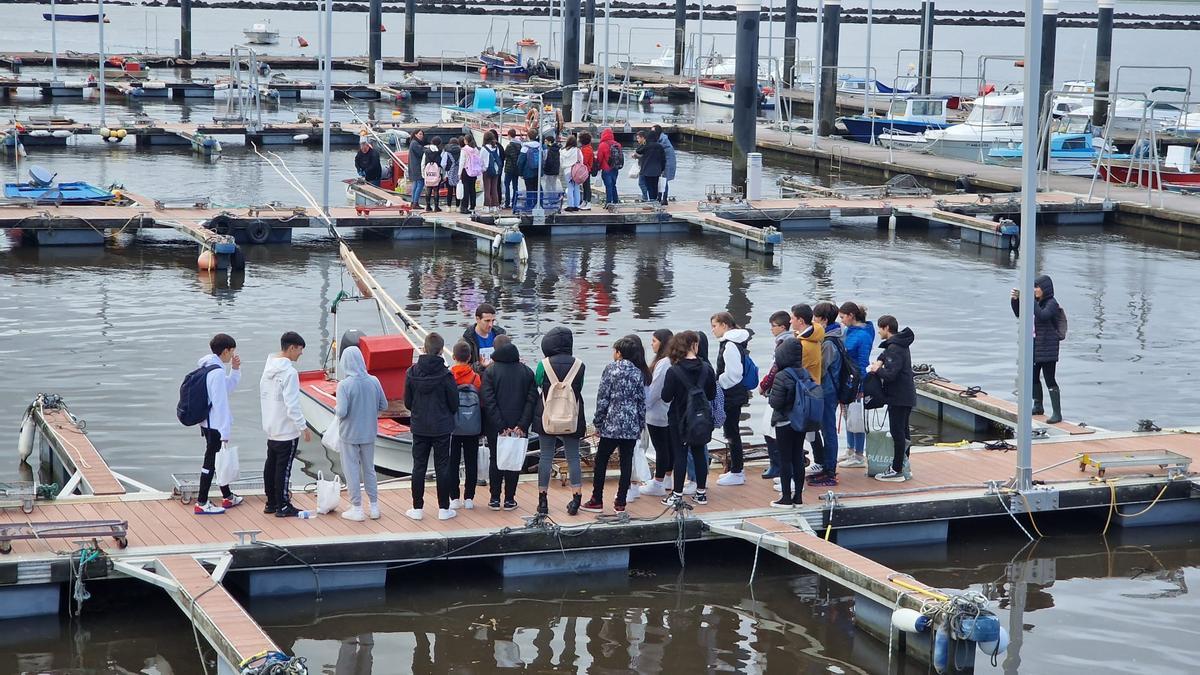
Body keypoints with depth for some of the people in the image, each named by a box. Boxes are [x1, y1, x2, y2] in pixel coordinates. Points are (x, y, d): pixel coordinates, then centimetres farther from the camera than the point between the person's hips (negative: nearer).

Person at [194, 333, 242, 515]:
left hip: (207, 423, 10)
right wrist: (225, 433, -20)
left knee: (218, 459, 20)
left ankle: (228, 497, 33)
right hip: (216, 425, -10)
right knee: (211, 461, -1)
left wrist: (235, 369, 9)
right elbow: (220, 403, -22)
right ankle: (201, 503, 4)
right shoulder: (217, 372, -21)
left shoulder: (207, 367, 9)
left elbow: (227, 388, 21)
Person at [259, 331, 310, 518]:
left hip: (271, 427, 9)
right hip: (287, 430, -9)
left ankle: (271, 503, 22)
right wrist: (304, 427, -18)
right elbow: (292, 404, -23)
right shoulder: (289, 372, -21)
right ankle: (283, 506, 4)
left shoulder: (268, 368, 7)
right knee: (284, 467, -1)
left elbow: (262, 397, 15)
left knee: (271, 465, 14)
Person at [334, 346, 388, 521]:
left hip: (349, 434, -4)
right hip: (369, 433, 4)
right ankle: (374, 507, 23)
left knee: (352, 470, 7)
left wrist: (336, 410, -1)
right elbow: (383, 406, 2)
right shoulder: (374, 381, -6)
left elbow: (342, 412, -22)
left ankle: (357, 509, 12)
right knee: (369, 469, 17)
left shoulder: (344, 385, -20)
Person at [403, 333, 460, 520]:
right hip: (441, 427, -2)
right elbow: (454, 404, -7)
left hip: (419, 427, 2)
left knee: (419, 467, 10)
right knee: (442, 467, 7)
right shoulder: (445, 375, -15)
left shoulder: (412, 373, -8)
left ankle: (417, 508, 12)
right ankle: (443, 509, 11)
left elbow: (407, 402, 0)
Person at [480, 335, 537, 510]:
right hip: (519, 426, 1)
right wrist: (522, 425, -9)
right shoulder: (526, 371, 1)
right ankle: (509, 499, 9)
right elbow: (532, 400, -5)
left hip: (495, 428, -1)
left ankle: (495, 499, 11)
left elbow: (488, 401, -14)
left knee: (495, 460, 10)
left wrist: (501, 426, -13)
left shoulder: (490, 371, -7)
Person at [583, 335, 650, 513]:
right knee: (626, 463, 6)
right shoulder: (639, 373, 4)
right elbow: (642, 402, 6)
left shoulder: (611, 369, -6)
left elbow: (603, 398, -7)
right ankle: (620, 503, 8)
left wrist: (598, 422, 0)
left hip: (611, 424, -3)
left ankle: (597, 501, 10)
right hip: (632, 426, 4)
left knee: (601, 461, 7)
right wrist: (640, 425, 14)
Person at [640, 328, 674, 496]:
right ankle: (666, 478, 29)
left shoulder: (663, 364, -22)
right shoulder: (672, 362, 7)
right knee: (669, 445, 17)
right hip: (669, 413, 9)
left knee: (661, 448, -2)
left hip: (657, 414, -9)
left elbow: (654, 390, -20)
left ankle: (658, 484, 6)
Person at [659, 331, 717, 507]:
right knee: (699, 453, 13)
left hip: (679, 419, -3)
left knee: (680, 454, 3)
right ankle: (701, 492, 18)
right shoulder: (707, 368, -7)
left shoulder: (674, 371, -16)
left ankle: (677, 494, 5)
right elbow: (712, 395, 1)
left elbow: (666, 397, -12)